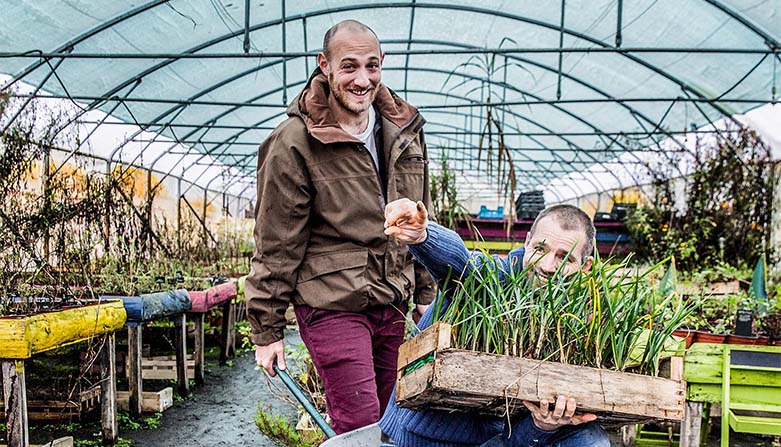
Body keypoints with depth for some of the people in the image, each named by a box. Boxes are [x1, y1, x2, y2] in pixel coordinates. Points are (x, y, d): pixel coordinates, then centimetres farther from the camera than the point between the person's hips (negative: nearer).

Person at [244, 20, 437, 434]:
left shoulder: (404, 130, 8)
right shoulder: (293, 143, -11)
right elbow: (276, 244, -8)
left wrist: (425, 291, 16)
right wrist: (267, 330, -6)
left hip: (392, 304, 6)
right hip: (331, 306, -6)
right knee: (360, 427, -7)